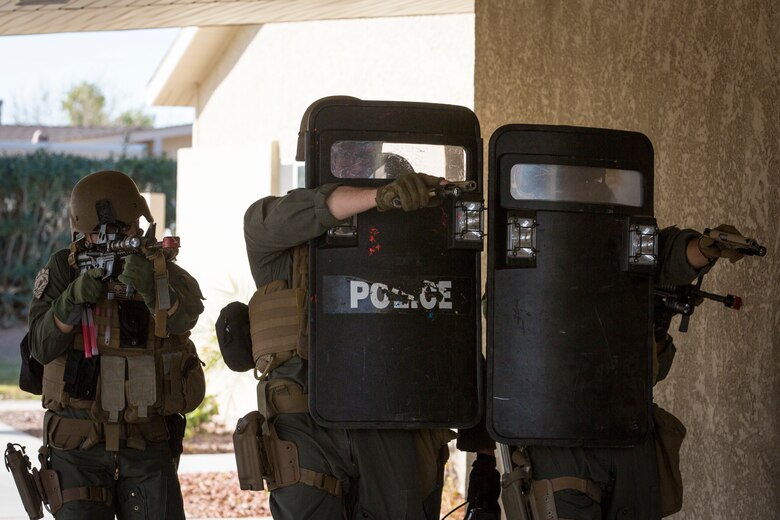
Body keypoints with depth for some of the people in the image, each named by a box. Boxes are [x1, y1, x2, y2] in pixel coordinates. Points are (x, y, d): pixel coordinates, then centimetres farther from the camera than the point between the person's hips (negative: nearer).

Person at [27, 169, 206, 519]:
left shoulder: (160, 267, -3)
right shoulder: (63, 270, -1)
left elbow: (185, 314, -24)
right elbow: (42, 347, -10)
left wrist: (150, 286, -45)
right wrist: (73, 298, -28)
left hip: (148, 444, 1)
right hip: (78, 447, 0)